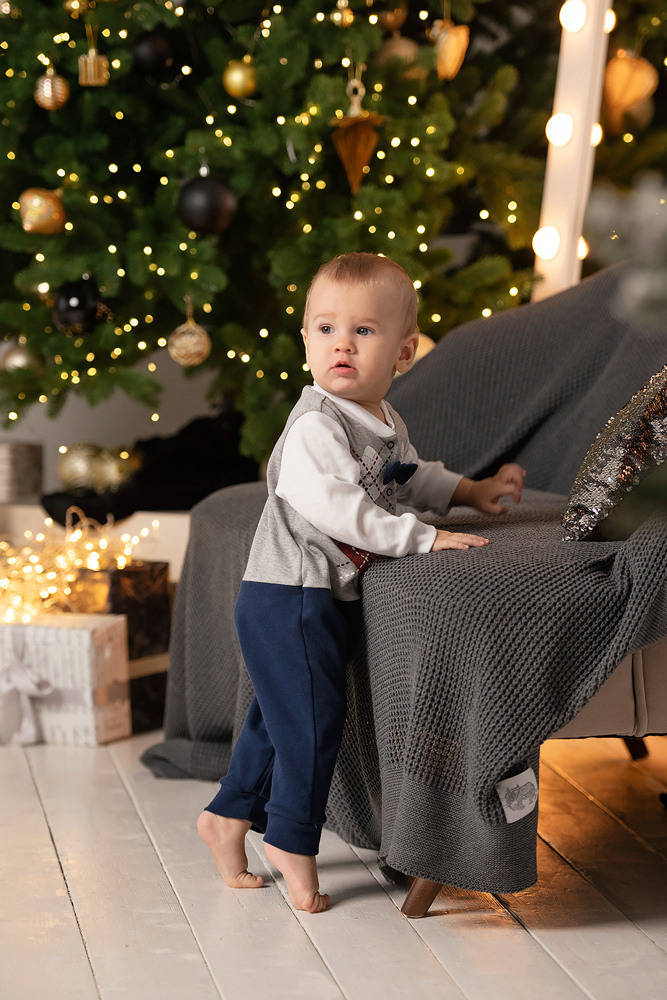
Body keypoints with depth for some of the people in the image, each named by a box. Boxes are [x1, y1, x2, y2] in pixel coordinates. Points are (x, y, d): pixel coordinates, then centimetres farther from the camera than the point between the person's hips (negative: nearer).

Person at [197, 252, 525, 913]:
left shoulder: (384, 421, 9)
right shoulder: (315, 426, -21)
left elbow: (407, 476, 29)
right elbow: (333, 505, -31)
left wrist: (470, 491, 20)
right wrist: (421, 537, -29)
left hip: (330, 599, 9)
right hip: (289, 594, -9)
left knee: (279, 718, 18)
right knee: (311, 718, -2)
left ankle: (229, 815, 32)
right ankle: (291, 841, 15)